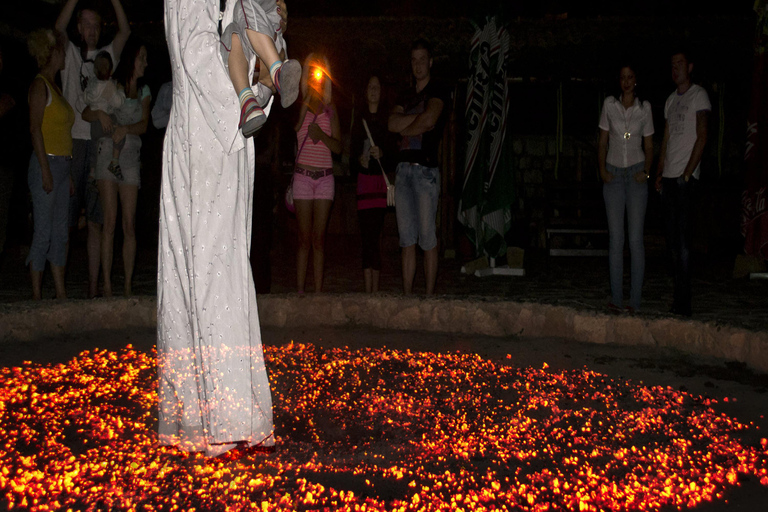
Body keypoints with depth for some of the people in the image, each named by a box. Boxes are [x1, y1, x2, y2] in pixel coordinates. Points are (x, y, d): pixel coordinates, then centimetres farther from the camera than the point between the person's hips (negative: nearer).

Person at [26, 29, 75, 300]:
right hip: (46, 163, -9)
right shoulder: (40, 85, -6)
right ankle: (36, 295, -1)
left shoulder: (54, 87, 20)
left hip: (61, 164, 9)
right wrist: (45, 169, -19)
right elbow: (35, 129, -13)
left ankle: (61, 292, 12)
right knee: (43, 233, -7)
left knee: (60, 232, 8)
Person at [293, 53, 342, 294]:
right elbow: (292, 132, -12)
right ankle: (300, 290, 1)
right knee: (304, 238, -3)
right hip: (303, 176, -2)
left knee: (319, 239, 1)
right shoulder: (299, 107, 6)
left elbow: (338, 147, 7)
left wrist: (322, 135, -13)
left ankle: (318, 291, 4)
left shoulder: (330, 109, 12)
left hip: (325, 177, 2)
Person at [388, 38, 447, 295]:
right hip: (403, 168, 6)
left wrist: (405, 129, 1)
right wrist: (418, 119, -6)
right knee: (407, 240, 5)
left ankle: (429, 295, -3)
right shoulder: (407, 96, 23)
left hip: (426, 169, -6)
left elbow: (429, 120, -15)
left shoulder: (436, 92, 3)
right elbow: (393, 123, 7)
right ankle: (407, 295, 7)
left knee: (428, 239, -7)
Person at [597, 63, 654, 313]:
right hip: (614, 175, 1)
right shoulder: (609, 104, 5)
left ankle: (635, 300, 1)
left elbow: (649, 147, 9)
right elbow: (602, 142, 8)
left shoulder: (644, 108, 4)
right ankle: (616, 299, 5)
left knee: (636, 239, -4)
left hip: (636, 174, -1)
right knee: (615, 238, 0)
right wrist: (602, 169, -4)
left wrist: (646, 171, -5)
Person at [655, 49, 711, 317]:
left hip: (686, 178, -7)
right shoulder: (671, 99, 20)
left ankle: (683, 303, -7)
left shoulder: (699, 95, -1)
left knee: (682, 240, -10)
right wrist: (659, 173, 12)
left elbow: (702, 137, -8)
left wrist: (688, 173, -14)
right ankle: (678, 298, 12)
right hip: (669, 177, 7)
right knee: (672, 241, 6)